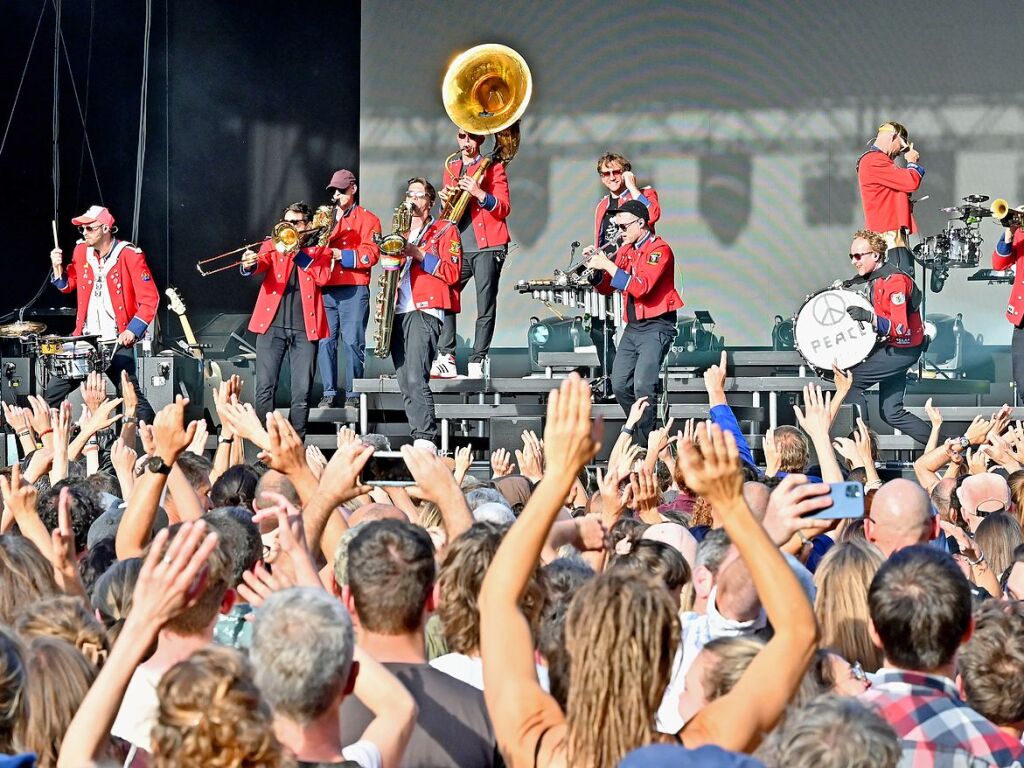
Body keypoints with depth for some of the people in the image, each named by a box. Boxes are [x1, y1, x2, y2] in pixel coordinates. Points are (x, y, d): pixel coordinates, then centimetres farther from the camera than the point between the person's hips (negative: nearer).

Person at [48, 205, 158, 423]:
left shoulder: (130, 255, -10)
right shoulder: (81, 251, 6)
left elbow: (150, 299, -11)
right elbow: (68, 286, 20)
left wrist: (133, 330, -19)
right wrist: (58, 266, 1)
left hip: (118, 342, -5)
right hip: (85, 338, 5)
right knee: (53, 390, 3)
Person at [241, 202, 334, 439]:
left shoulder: (319, 250, 11)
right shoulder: (273, 244, 11)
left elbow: (323, 276, -7)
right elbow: (262, 263, -9)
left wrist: (298, 252, -10)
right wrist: (250, 266, -32)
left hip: (305, 328, 0)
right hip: (272, 325, 0)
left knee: (302, 393, 0)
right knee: (265, 389, -4)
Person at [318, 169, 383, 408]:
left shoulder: (367, 219, 7)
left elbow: (370, 254, -5)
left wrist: (341, 255, -13)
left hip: (354, 290, -4)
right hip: (326, 289, 4)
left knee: (353, 341, -6)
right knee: (326, 341, 0)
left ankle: (353, 394, -2)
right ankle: (329, 393, 4)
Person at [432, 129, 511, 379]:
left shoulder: (493, 167, 4)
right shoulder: (451, 168, 20)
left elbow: (504, 208, -4)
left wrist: (479, 193, -20)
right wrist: (445, 200, 3)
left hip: (487, 247, -4)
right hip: (458, 246, 4)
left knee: (485, 307, -7)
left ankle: (477, 363, -6)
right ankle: (446, 359, -11)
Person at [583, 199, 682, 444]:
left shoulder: (659, 250, -10)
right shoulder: (625, 250, 13)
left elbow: (641, 287, -23)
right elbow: (606, 288, 14)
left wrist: (608, 265, -21)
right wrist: (595, 266, -4)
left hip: (657, 326, -8)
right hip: (632, 327, 8)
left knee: (642, 386, -20)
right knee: (619, 385, 2)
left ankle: (644, 443, -15)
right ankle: (640, 427, 18)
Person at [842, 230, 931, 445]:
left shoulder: (895, 281, -21)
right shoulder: (867, 280, 7)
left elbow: (900, 327, -27)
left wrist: (869, 317, -38)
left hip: (901, 349, -10)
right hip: (886, 347, 10)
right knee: (891, 413, 9)